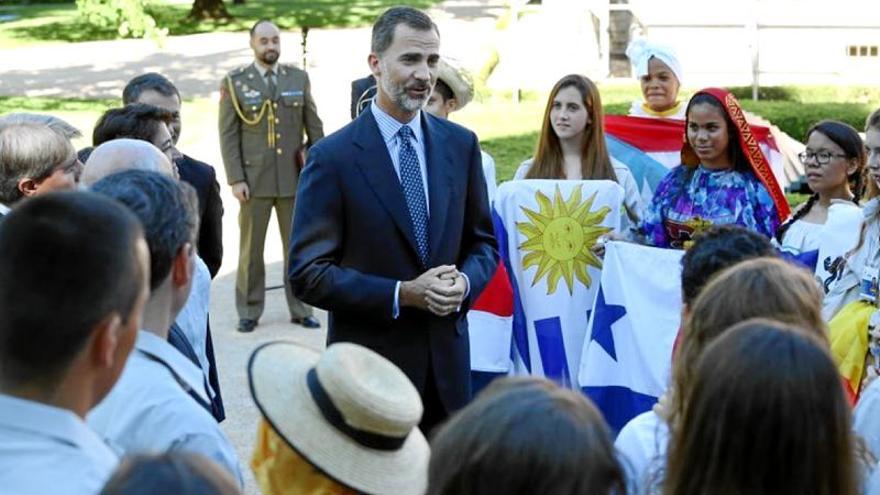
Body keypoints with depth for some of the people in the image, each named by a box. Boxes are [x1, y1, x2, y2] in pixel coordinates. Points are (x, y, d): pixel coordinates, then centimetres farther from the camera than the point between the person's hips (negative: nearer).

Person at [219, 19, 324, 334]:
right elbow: (228, 135, -1)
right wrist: (235, 179, -8)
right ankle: (249, 312, 15)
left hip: (295, 178, 2)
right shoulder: (234, 83, 1)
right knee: (250, 249, 5)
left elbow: (314, 127, 9)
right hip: (254, 180, -2)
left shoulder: (299, 78, 8)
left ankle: (300, 309, 16)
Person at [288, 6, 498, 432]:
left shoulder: (460, 144, 5)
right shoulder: (333, 157, -9)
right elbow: (308, 273, -10)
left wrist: (465, 283, -9)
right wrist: (400, 295, -19)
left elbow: (482, 242, 13)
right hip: (370, 364, -4)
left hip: (447, 362, 4)